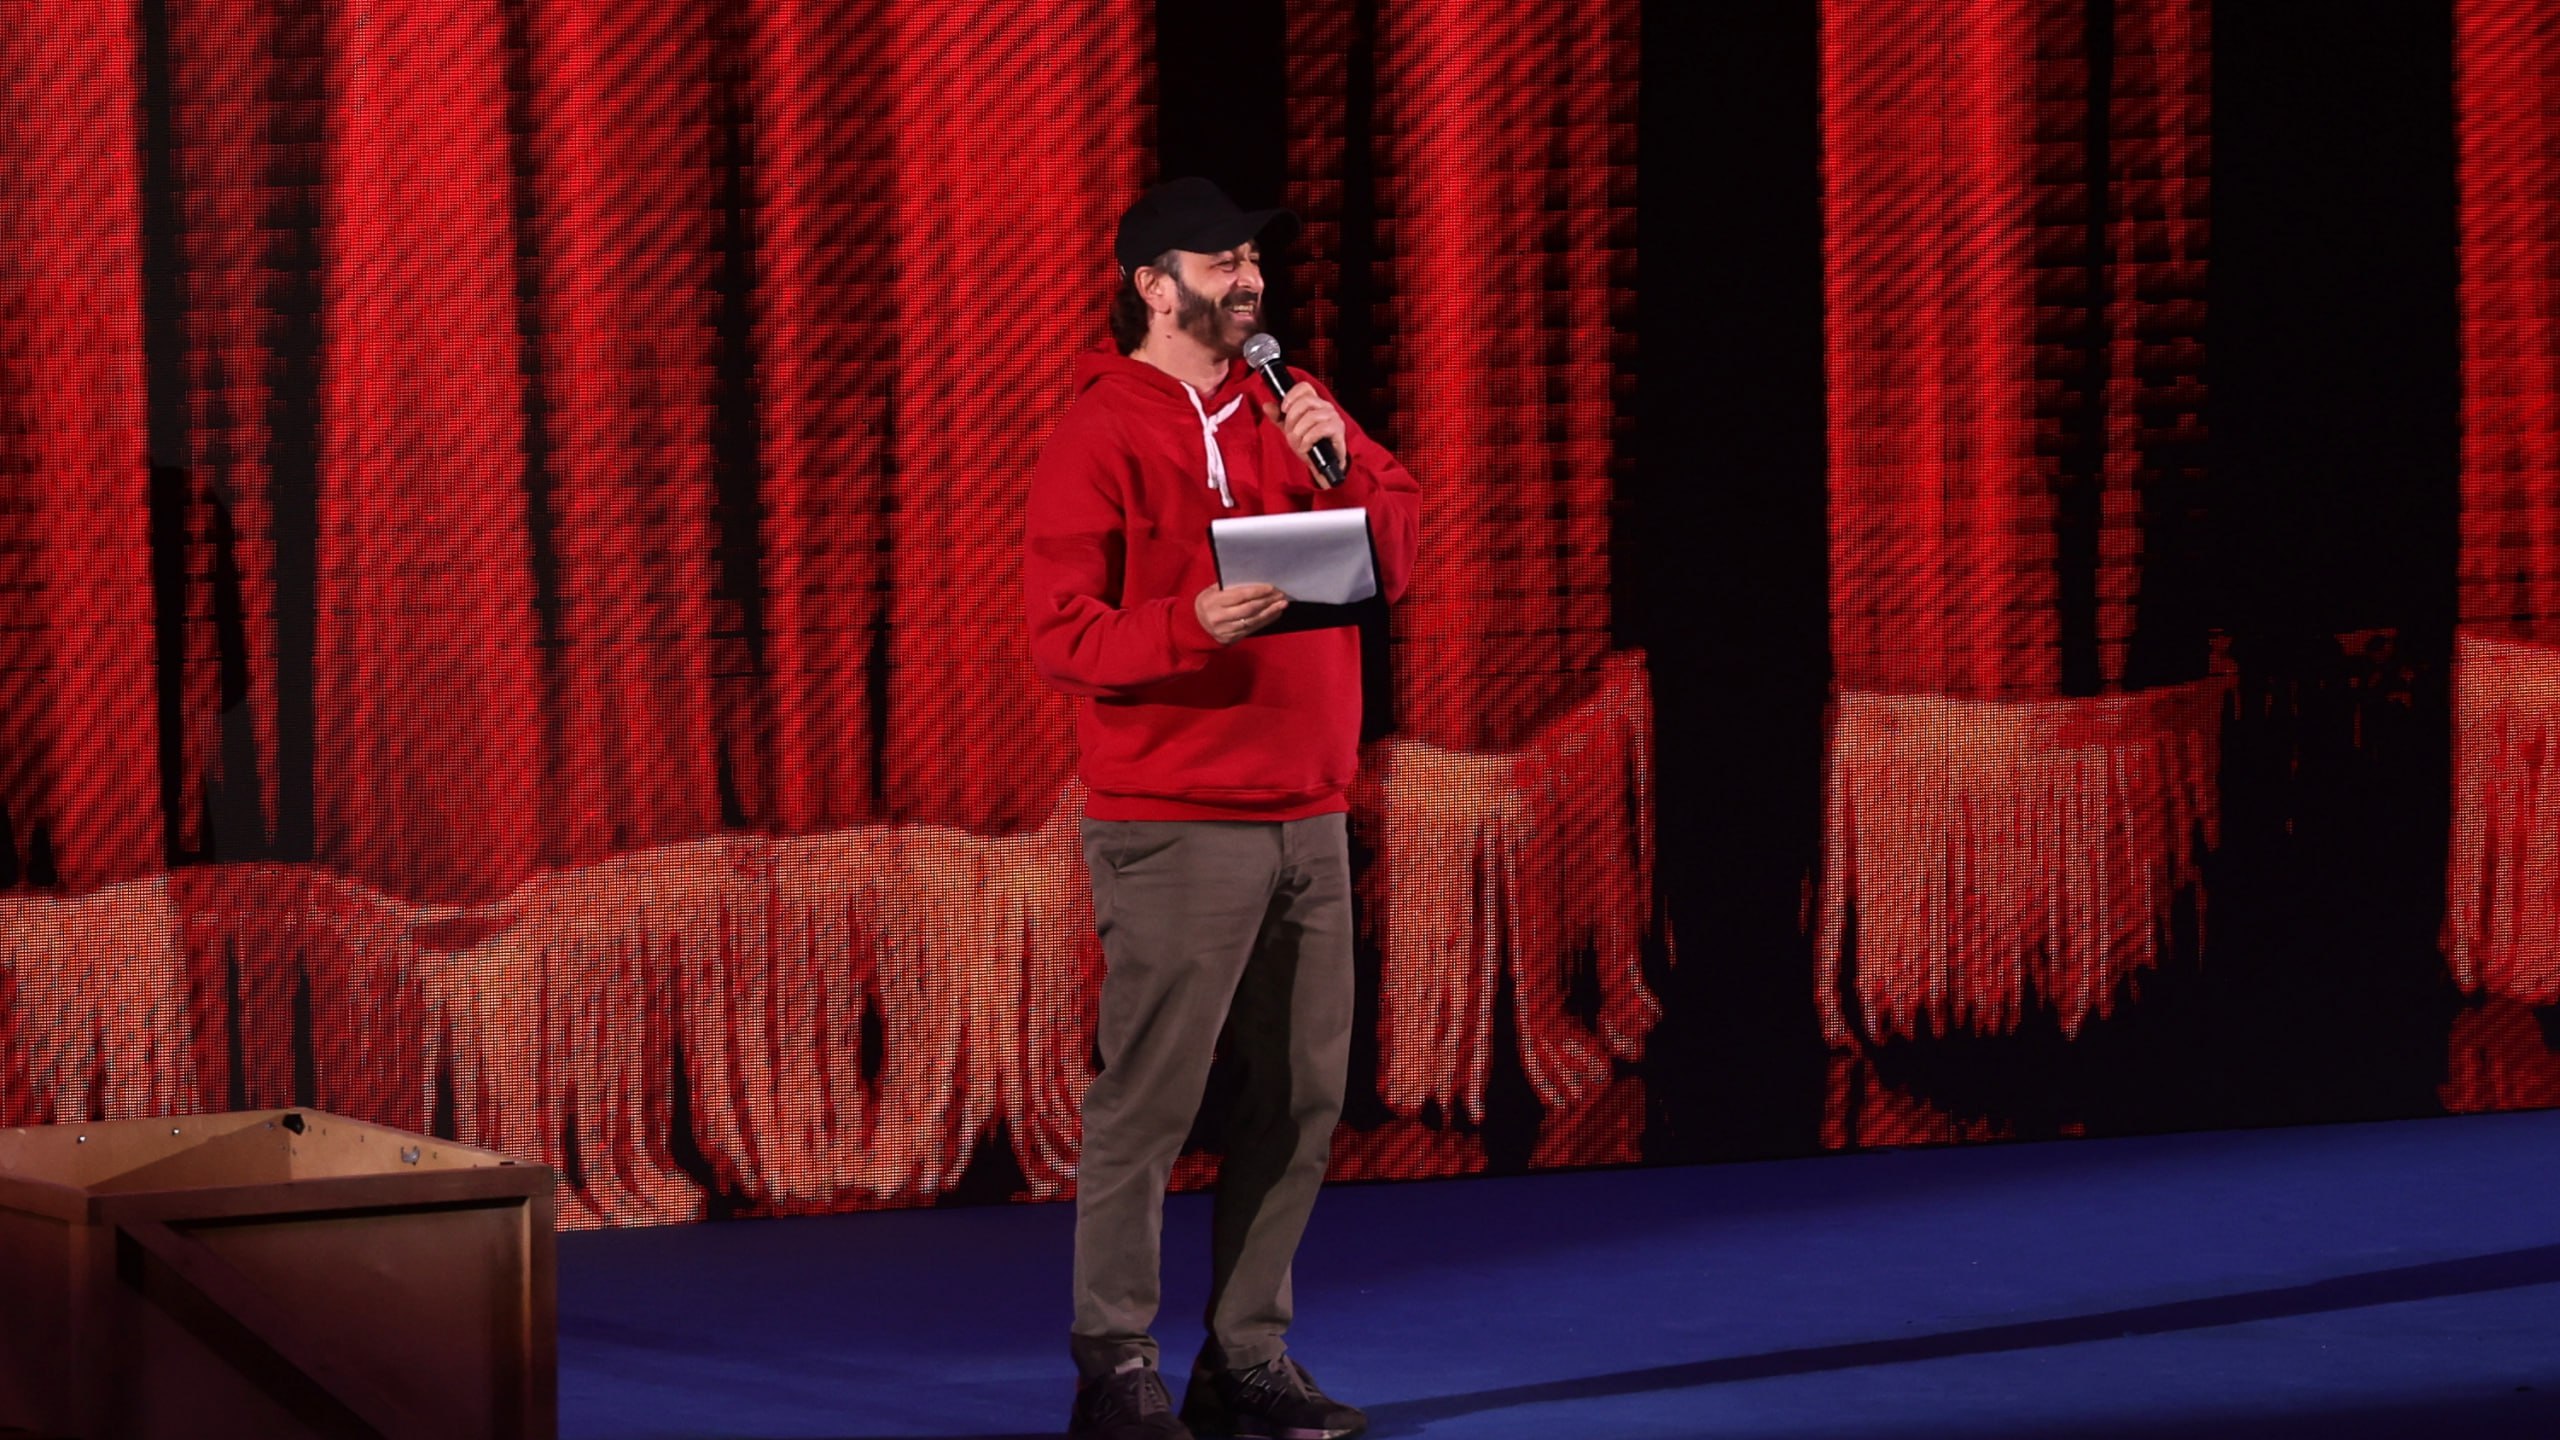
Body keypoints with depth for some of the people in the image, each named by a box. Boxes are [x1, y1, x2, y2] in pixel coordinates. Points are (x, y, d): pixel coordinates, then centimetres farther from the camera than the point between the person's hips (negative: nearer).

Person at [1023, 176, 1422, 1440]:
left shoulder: (1290, 412, 15)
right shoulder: (1100, 436, -5)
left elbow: (1393, 564, 11)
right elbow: (1061, 632, -11)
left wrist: (1341, 463, -6)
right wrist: (1193, 625, -27)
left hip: (1309, 818, 7)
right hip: (1172, 829, -7)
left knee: (1302, 1098, 7)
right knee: (1148, 1099, -8)